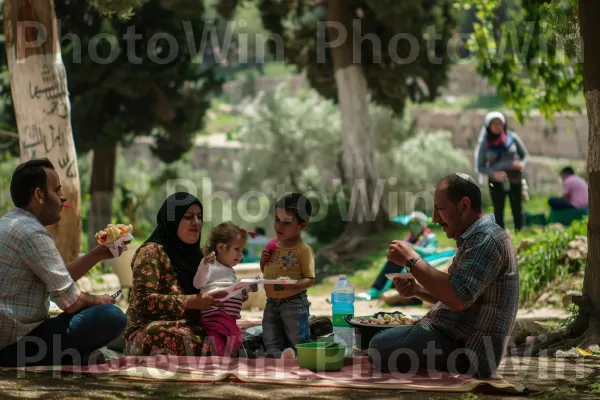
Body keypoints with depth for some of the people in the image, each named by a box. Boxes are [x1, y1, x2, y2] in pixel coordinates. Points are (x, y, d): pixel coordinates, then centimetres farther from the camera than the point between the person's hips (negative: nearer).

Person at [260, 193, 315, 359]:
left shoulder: (303, 250, -13)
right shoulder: (273, 246, 8)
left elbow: (310, 279, -15)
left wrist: (292, 285, -33)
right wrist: (263, 260, 0)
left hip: (293, 303, -7)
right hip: (272, 302, 7)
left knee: (298, 342, -5)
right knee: (271, 345, 1)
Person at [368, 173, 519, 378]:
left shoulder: (487, 239, -16)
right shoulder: (474, 237, 18)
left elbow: (457, 299, -26)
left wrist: (411, 260, -17)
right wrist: (416, 290, 6)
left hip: (466, 349, -11)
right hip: (453, 336, 11)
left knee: (381, 348, -23)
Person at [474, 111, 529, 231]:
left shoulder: (512, 137, 1)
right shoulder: (484, 143, -1)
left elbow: (525, 155, 9)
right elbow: (480, 167, 0)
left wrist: (522, 164, -14)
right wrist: (494, 174, -18)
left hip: (515, 180, 0)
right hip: (496, 181, 0)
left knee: (517, 210, 0)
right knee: (498, 211, 3)